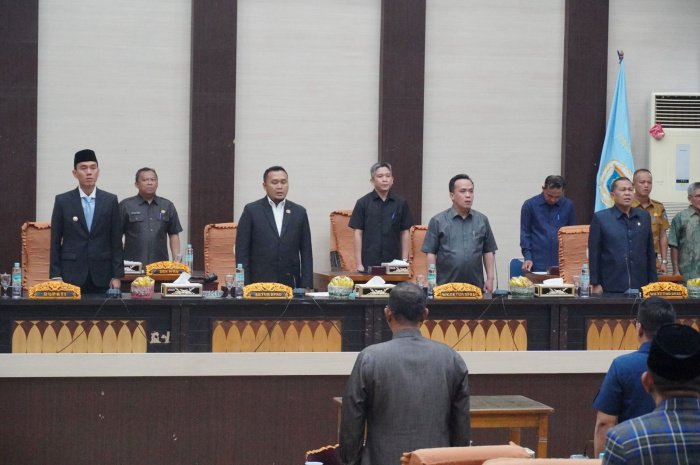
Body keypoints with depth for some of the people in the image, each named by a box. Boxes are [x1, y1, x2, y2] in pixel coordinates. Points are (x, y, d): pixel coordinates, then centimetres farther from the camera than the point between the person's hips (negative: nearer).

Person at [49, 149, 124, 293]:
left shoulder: (110, 201, 5)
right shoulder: (62, 201, 3)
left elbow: (116, 241, 5)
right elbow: (55, 242, 4)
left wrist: (117, 276, -1)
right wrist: (55, 276, -3)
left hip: (101, 276, 1)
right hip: (71, 275, -1)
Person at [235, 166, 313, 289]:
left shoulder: (299, 212, 10)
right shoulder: (251, 210, 3)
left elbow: (306, 252, 9)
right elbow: (242, 251, 1)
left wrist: (306, 286, 1)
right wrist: (245, 286, -7)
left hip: (291, 284, 2)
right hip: (259, 284, -2)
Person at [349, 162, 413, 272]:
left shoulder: (400, 203, 6)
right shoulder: (363, 203, 2)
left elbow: (404, 233, 8)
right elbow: (358, 234, 1)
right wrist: (359, 264, -5)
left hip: (394, 263, 1)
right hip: (369, 263, -1)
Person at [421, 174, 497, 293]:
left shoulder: (482, 220, 11)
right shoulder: (438, 221, 3)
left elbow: (488, 252, 14)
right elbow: (431, 253, 1)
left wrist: (490, 279, 7)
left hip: (476, 286, 2)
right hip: (446, 286, -2)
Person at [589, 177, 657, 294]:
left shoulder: (644, 217, 11)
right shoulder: (600, 218, 1)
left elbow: (650, 252, 14)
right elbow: (594, 254, -1)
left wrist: (652, 282, 11)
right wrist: (595, 284, -5)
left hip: (640, 287, 3)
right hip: (610, 288, -3)